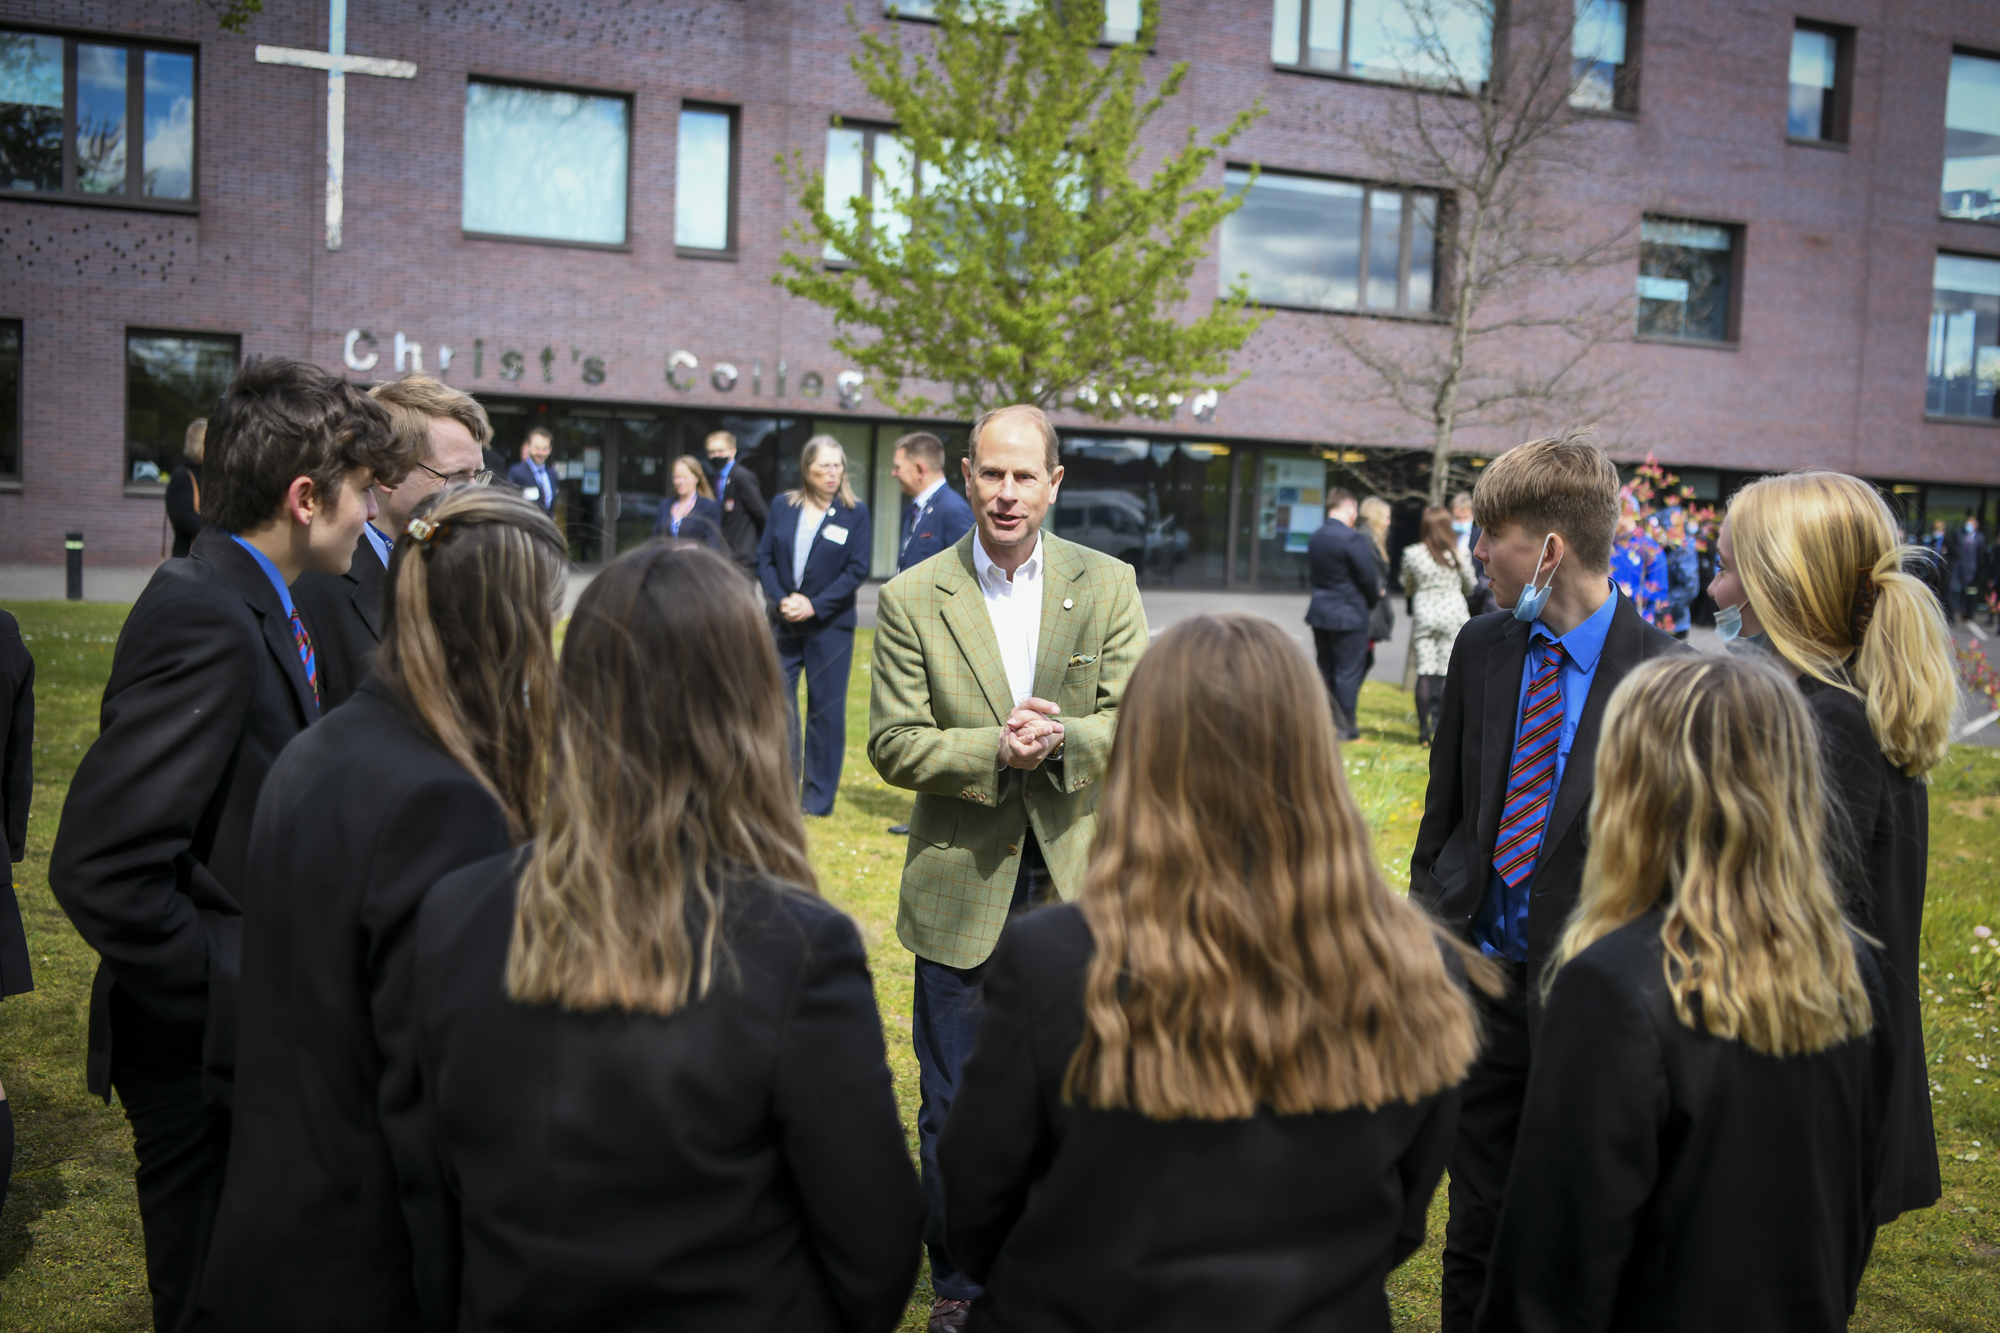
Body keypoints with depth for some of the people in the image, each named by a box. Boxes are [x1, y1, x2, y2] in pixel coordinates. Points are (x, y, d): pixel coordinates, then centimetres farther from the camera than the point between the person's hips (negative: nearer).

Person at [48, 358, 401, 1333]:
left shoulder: (248, 602, 7)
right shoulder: (206, 621, -23)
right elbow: (101, 868, -28)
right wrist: (245, 996, -21)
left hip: (255, 1038, 9)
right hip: (206, 1057, -9)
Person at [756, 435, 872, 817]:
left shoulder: (855, 513, -1)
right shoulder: (783, 506, 7)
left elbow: (858, 568, -6)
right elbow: (764, 558, 5)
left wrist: (814, 605, -14)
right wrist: (781, 599, -11)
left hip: (830, 627, -2)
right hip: (783, 625, 3)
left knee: (826, 712, 3)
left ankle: (819, 798, 13)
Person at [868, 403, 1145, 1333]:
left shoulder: (1107, 586, 1)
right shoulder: (911, 599, -3)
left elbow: (1135, 721, -3)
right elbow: (894, 745, -6)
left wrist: (1059, 737, -22)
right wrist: (994, 749, -21)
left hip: (1074, 879, 1)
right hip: (961, 884, -1)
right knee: (952, 1109, 10)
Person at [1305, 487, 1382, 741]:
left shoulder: (1316, 537, 7)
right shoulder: (1352, 539, -18)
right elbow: (1368, 577, -14)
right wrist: (1373, 599, 8)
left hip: (1319, 612, 7)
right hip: (1348, 615, -7)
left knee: (1325, 670, 14)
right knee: (1348, 671, 1)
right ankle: (1346, 727, 5)